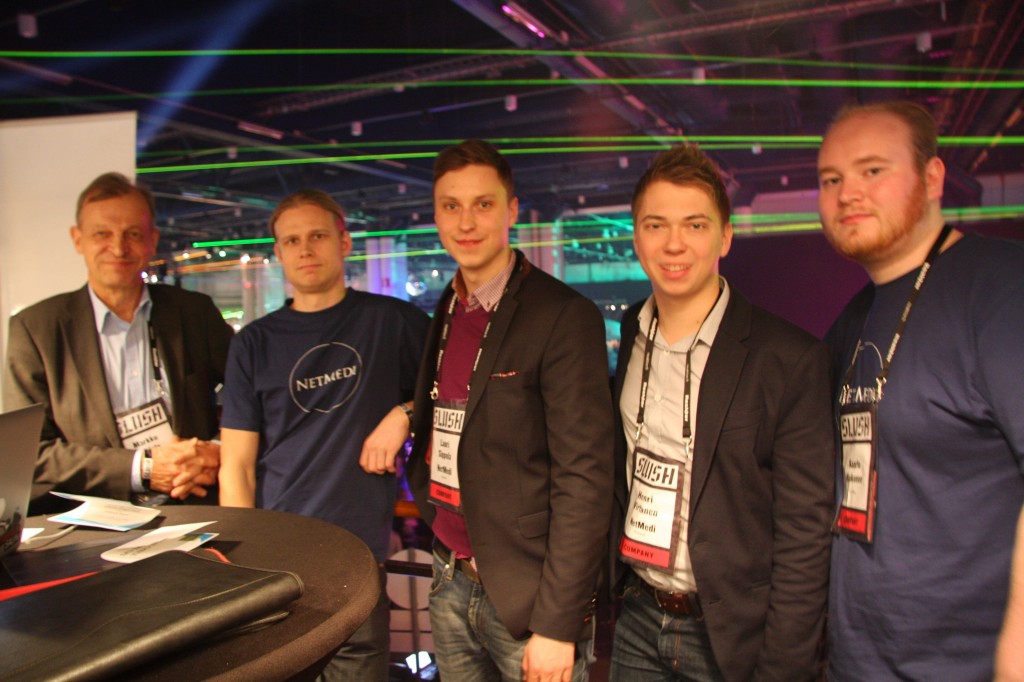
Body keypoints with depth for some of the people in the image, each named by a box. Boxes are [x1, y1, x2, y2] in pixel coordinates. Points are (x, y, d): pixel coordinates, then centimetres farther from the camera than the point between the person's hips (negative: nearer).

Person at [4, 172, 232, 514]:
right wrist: (143, 467, -12)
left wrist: (219, 453, -9)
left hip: (197, 510, 0)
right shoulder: (35, 328, 4)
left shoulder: (195, 312, 9)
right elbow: (30, 454, -1)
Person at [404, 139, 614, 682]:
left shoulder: (564, 317, -15)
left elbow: (583, 479, -17)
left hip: (525, 597, -6)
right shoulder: (445, 312, 7)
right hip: (451, 586, 6)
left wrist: (558, 626, -17)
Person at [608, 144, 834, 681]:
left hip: (731, 637, -4)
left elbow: (804, 538, -13)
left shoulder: (789, 359, -16)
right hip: (637, 624, 4)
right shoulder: (627, 337, -1)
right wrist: (601, 588, 6)